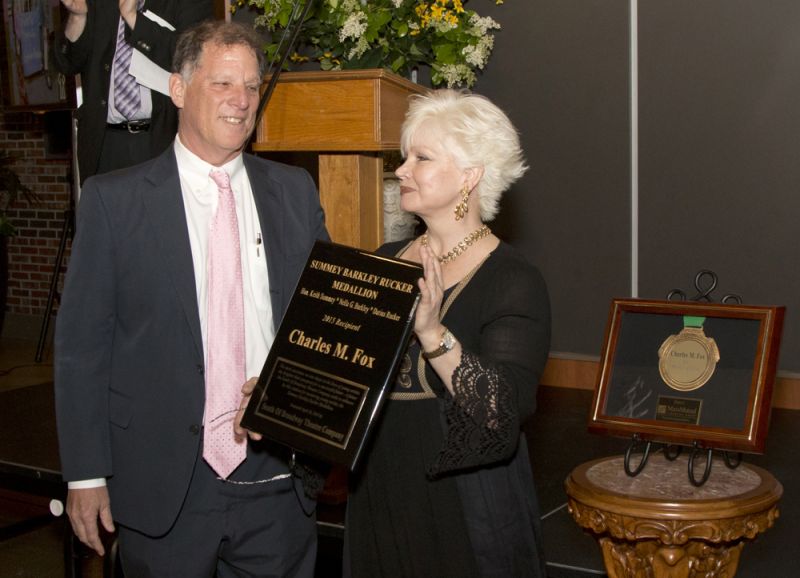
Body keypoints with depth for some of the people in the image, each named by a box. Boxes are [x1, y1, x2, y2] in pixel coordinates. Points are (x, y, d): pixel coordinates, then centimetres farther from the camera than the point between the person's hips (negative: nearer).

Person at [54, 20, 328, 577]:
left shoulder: (295, 191, 5)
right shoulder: (113, 200, -4)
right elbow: (81, 343, -3)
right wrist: (86, 474, -5)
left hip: (281, 475, 3)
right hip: (166, 485, -2)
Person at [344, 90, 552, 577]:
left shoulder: (514, 282, -15)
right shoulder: (385, 261, 4)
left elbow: (504, 414, -25)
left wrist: (433, 333, -38)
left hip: (465, 515, -5)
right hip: (378, 499, 6)